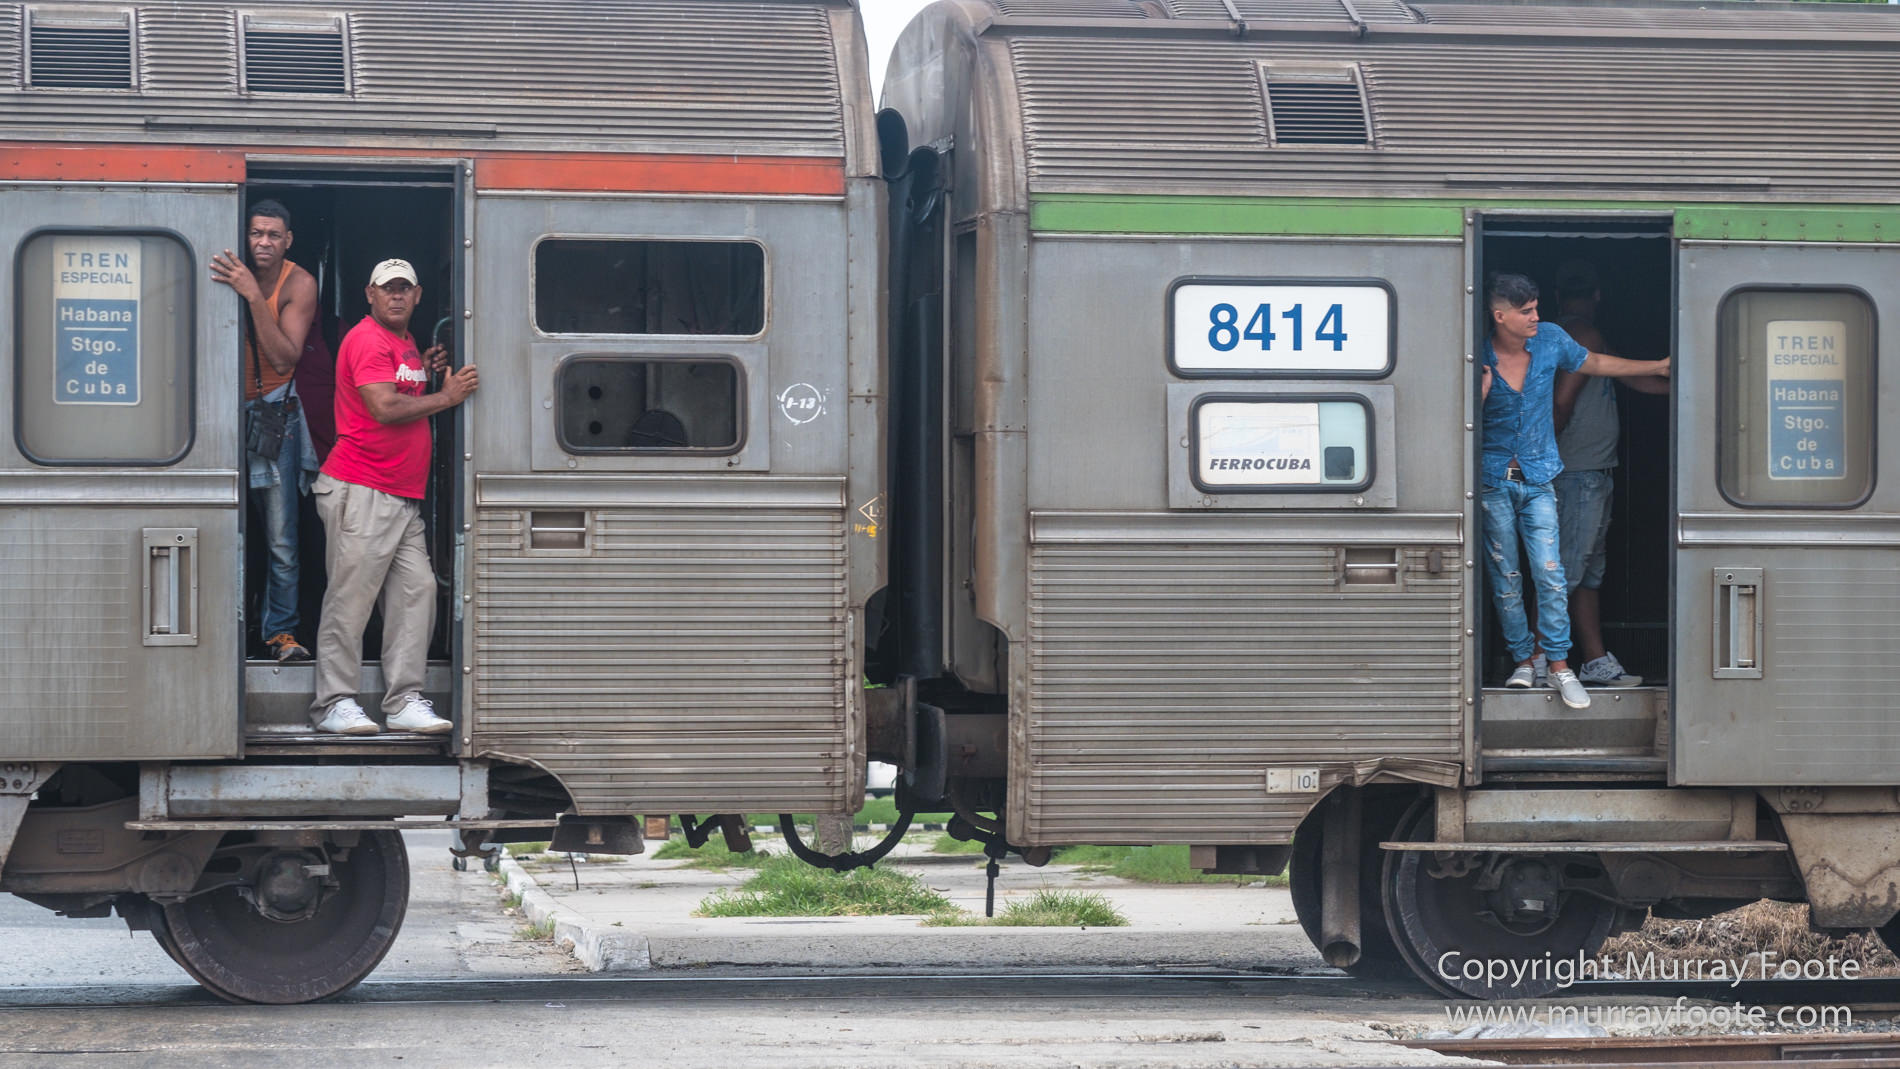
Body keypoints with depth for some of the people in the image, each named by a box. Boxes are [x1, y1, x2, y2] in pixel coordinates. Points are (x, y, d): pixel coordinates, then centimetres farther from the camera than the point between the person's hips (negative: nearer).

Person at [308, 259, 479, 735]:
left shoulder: (406, 341, 21)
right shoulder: (367, 340, -9)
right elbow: (384, 407, -20)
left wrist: (425, 371, 14)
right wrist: (446, 397, -12)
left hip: (402, 495, 9)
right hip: (360, 490, -9)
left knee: (417, 589, 3)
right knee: (350, 597, -8)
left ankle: (405, 701, 5)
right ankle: (334, 703, -5)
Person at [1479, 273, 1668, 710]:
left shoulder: (1550, 340, -1)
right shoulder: (1479, 360, -9)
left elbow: (1594, 363, 16)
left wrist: (1658, 366, 20)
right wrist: (1479, 394, -22)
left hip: (1538, 478, 1)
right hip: (1494, 481, -1)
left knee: (1549, 573, -9)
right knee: (1506, 576, 4)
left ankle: (1559, 666, -5)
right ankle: (1523, 660, 16)